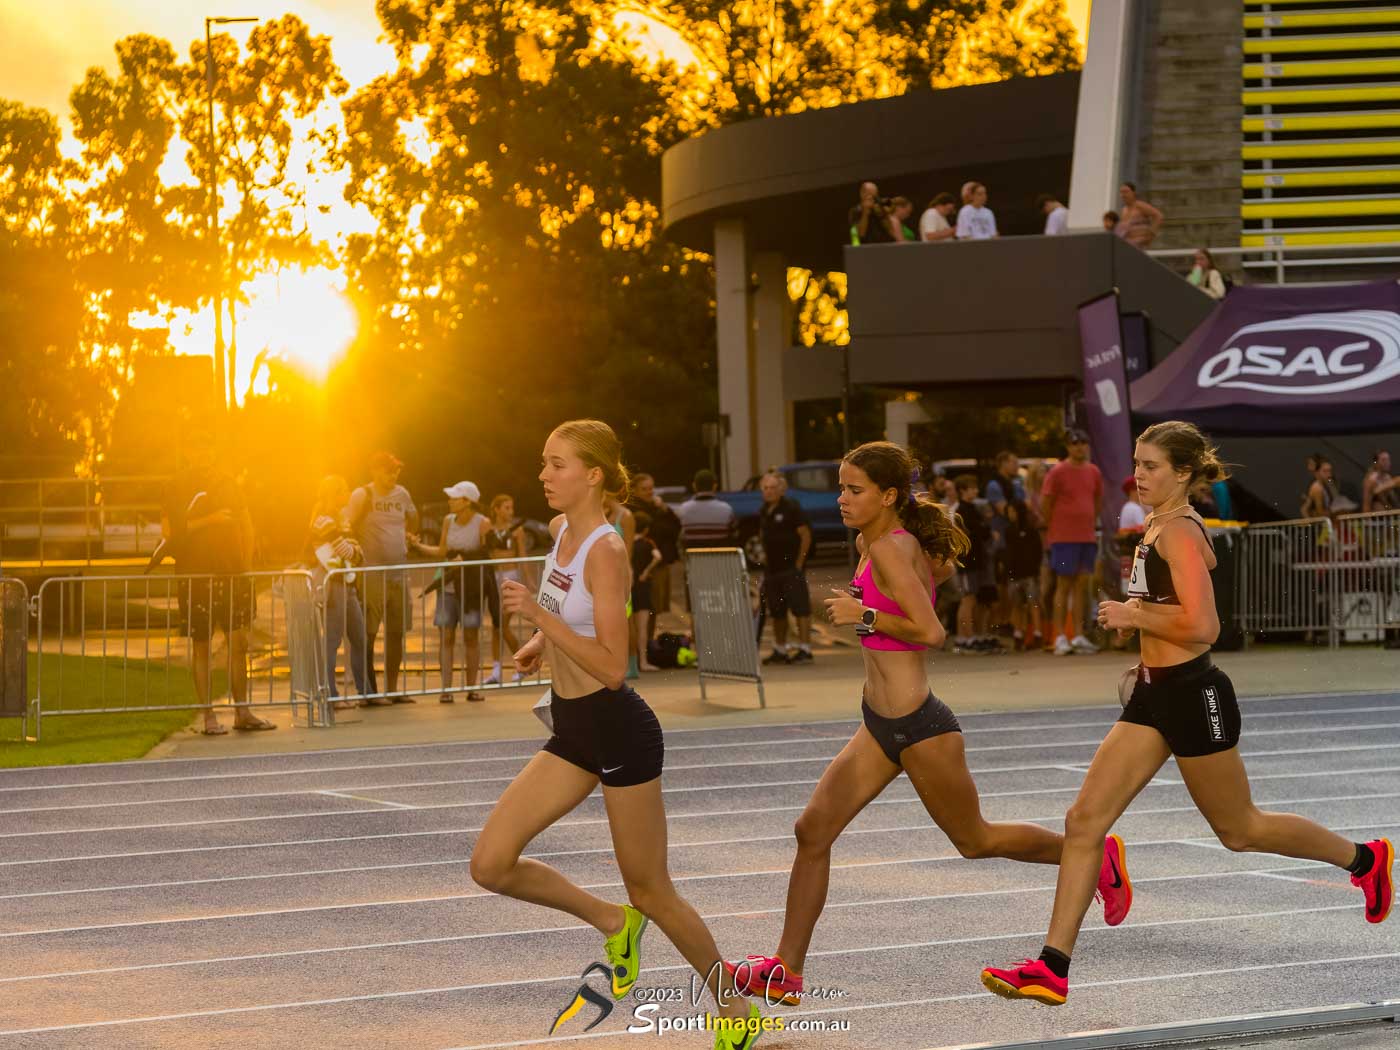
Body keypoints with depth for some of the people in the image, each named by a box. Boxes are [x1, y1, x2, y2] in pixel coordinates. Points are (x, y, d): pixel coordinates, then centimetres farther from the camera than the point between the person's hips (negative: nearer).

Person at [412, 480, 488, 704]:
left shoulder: (482, 524, -6)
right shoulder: (448, 521, 8)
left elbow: (489, 557, -7)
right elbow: (442, 552, 14)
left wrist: (466, 560, -19)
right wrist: (418, 545, 7)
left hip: (471, 589, -4)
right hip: (448, 587, 4)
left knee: (471, 637, 3)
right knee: (446, 636, -2)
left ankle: (471, 688, 10)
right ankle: (446, 689, -3)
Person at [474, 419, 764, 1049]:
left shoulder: (605, 551, -21)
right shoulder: (561, 529, 5)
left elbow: (612, 668, -26)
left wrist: (540, 617, -30)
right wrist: (544, 643, 10)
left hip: (618, 730, -8)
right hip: (571, 731, 8)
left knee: (650, 893, 4)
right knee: (491, 865, -2)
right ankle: (612, 922, 20)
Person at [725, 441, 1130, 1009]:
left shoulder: (889, 548, -20)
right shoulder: (871, 542, 6)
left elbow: (931, 632, -27)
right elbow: (945, 566, 26)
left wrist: (865, 617, -21)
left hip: (918, 727, -9)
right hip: (880, 727, 9)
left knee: (975, 840, 11)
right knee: (813, 830, 0)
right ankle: (786, 968, 3)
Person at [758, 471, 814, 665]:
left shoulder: (791, 507, -9)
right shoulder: (763, 511, 12)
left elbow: (806, 535, -10)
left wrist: (799, 563, -12)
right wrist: (765, 555, 14)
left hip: (792, 567, -7)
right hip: (772, 567, 7)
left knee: (800, 608, -9)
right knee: (776, 612, 11)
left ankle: (805, 649, -11)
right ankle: (779, 650, 19)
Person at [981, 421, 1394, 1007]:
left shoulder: (1178, 532, -18)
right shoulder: (1158, 526, 10)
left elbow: (1203, 627, -26)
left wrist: (1135, 615, -16)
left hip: (1192, 695, -9)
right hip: (1153, 695, 9)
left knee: (1239, 830, 9)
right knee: (1084, 820, -2)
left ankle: (1364, 859, 33)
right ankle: (1052, 969, -2)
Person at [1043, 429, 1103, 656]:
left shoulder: (1093, 472, 10)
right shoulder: (1057, 472, -6)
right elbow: (1045, 503, -3)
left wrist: (1091, 524, 14)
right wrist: (1052, 529, 1)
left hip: (1087, 536, 5)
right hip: (1063, 537, -5)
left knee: (1082, 586, 5)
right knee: (1064, 585, -3)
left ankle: (1079, 637, 9)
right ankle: (1060, 638, -1)